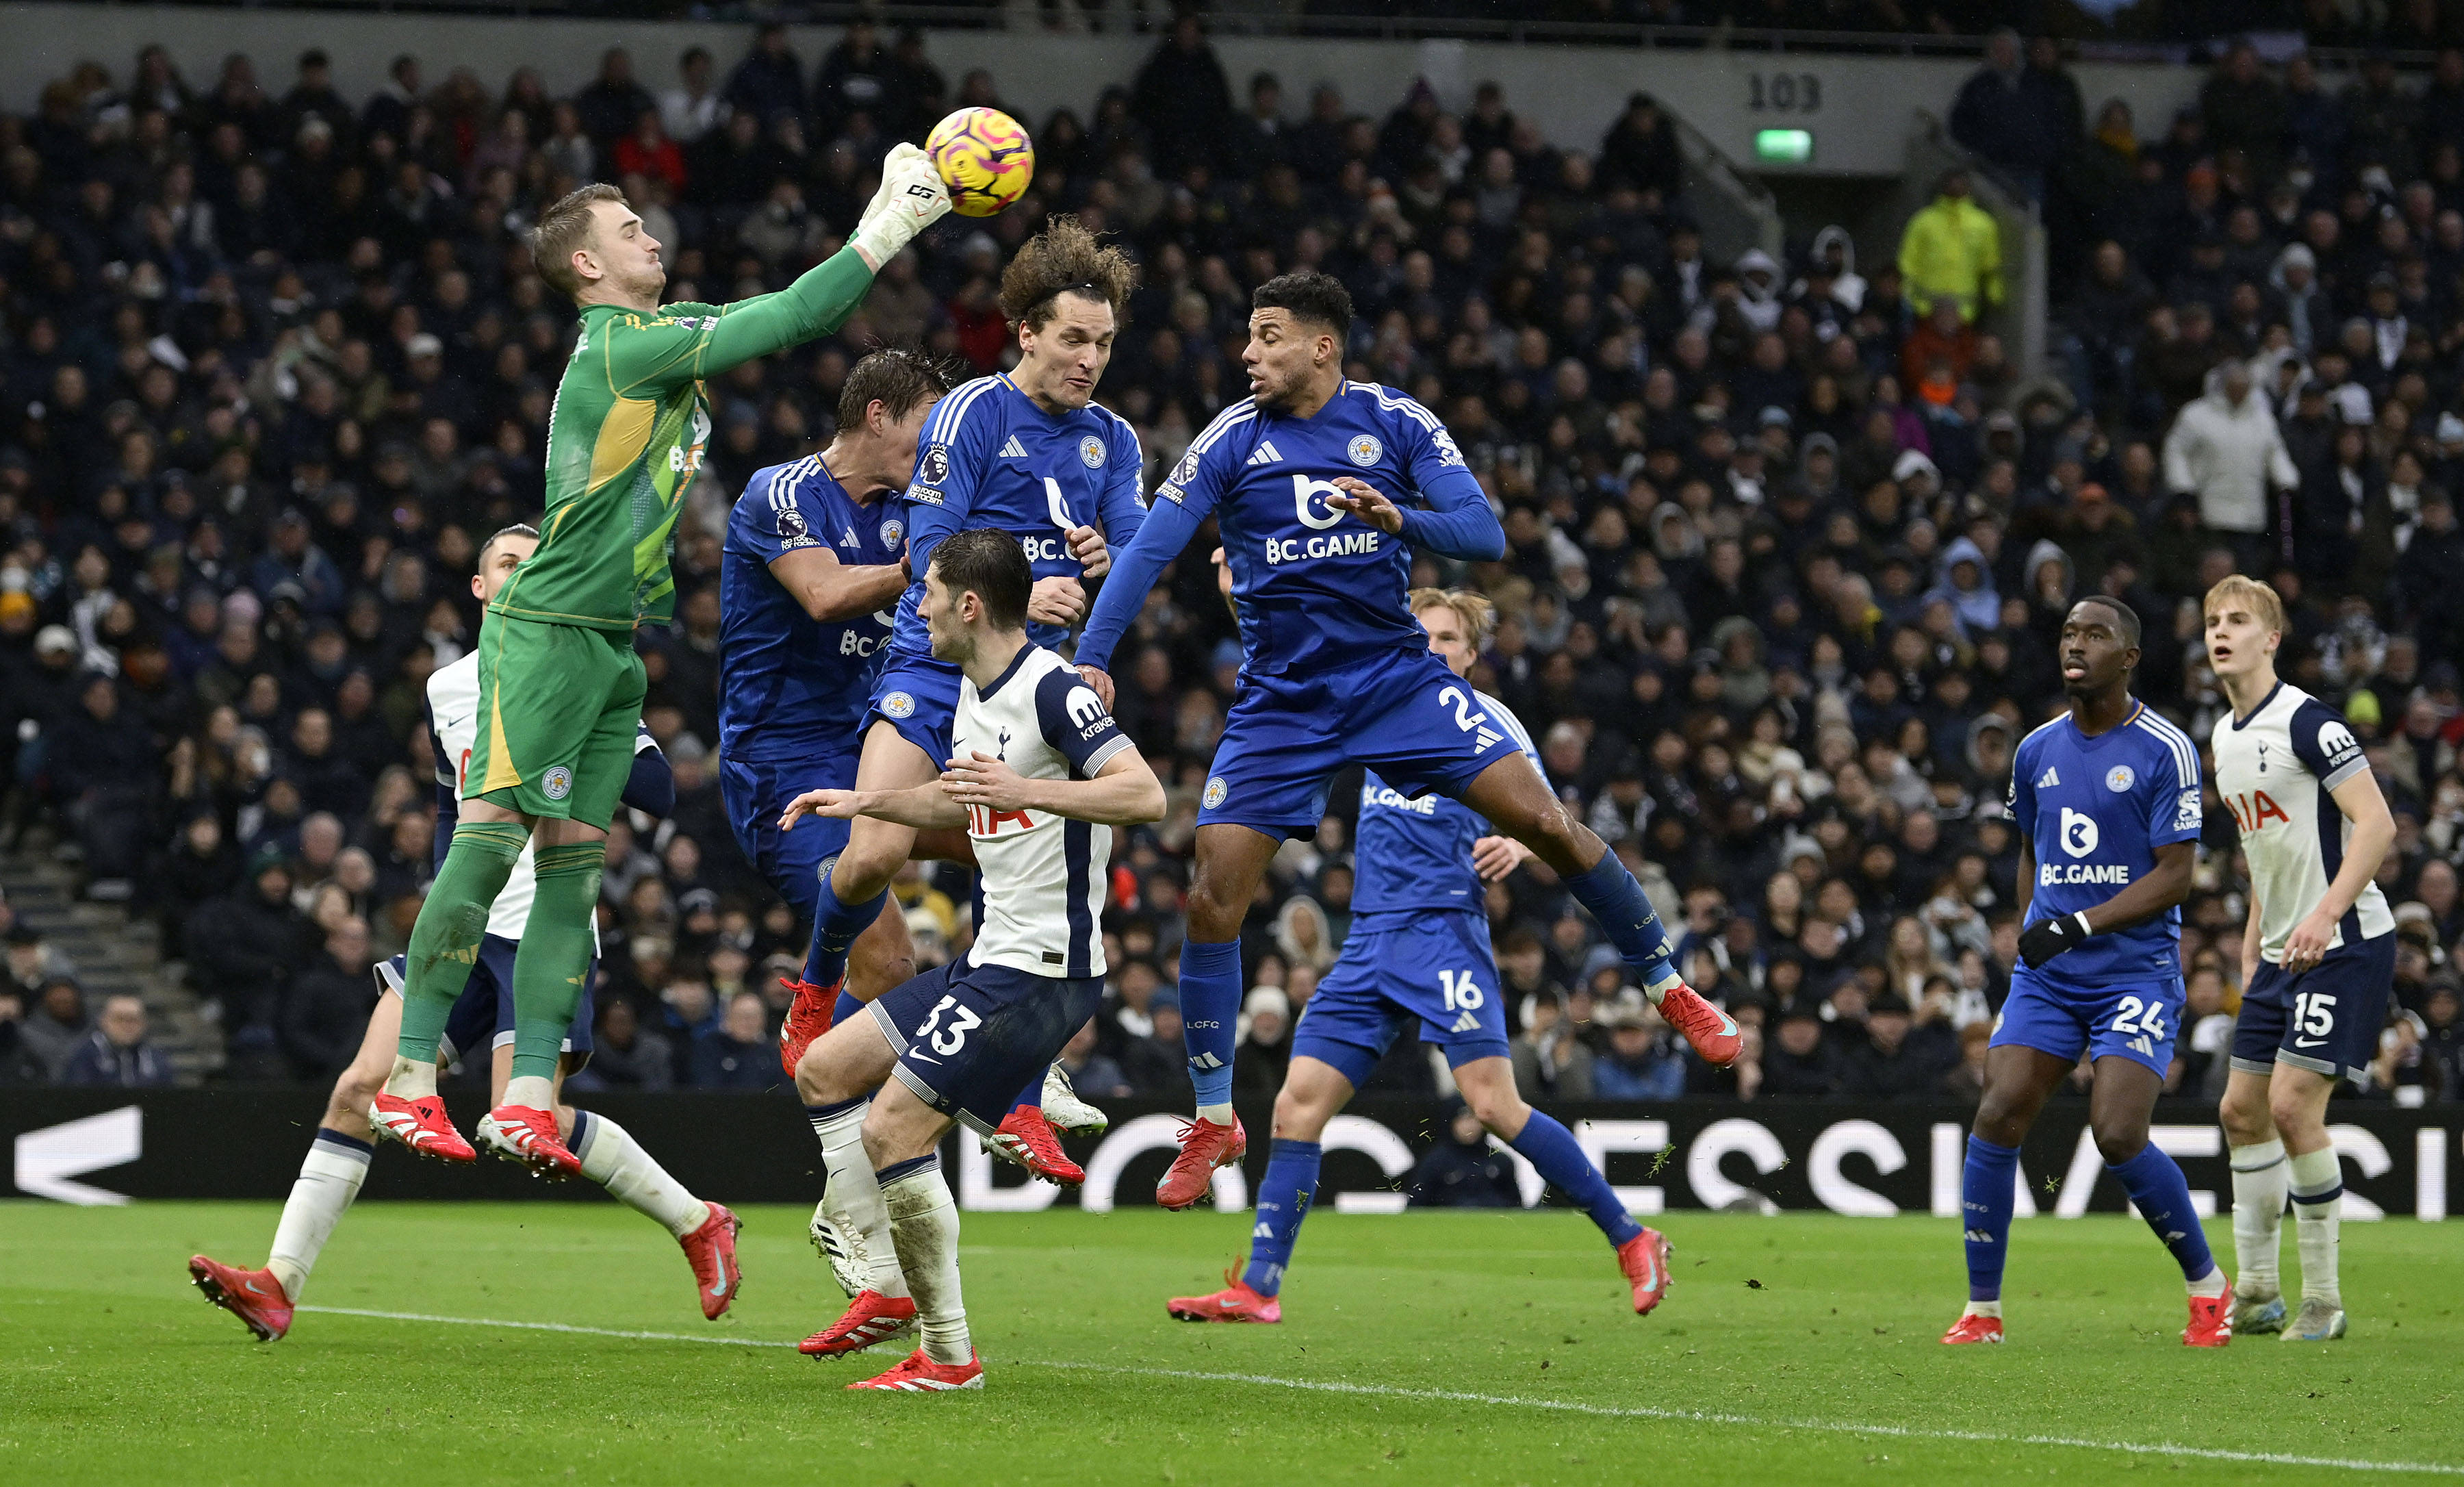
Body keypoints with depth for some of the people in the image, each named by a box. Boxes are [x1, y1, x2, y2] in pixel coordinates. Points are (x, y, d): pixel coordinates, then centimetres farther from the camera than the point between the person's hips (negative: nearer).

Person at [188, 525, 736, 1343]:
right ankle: (279, 1284, -4)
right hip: (466, 928, 6)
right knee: (360, 1090, -6)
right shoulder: (446, 688, 16)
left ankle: (697, 1223, 2)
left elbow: (658, 791, -7)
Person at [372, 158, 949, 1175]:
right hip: (548, 630, -9)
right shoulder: (626, 345, -13)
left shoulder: (658, 335, 14)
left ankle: (529, 1097, 0)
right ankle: (410, 1081, -11)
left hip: (615, 647, 9)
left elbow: (789, 317, 23)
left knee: (573, 863, 3)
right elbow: (790, 321, -16)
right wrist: (889, 228, -8)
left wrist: (887, 209, 15)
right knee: (488, 841, -11)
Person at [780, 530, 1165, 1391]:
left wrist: (1028, 791, -36)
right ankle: (888, 1288, 13)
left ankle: (949, 1355, -7)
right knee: (824, 1071, 14)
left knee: (892, 1129, -16)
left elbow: (1146, 795, -27)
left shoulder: (1050, 690, -16)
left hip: (1042, 969, -11)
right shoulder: (973, 690, 14)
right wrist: (866, 802, 26)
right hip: (990, 962, 11)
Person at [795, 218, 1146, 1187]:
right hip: (934, 669, -4)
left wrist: (1107, 558, -14)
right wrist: (1015, 597, -25)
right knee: (877, 854, -21)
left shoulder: (1112, 441, 11)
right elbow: (927, 558, -10)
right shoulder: (970, 415, -6)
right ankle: (820, 985, 11)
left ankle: (1021, 1107, 4)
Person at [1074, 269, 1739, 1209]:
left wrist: (1400, 520, -29)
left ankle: (1668, 990, 8)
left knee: (1547, 824, -12)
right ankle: (1214, 1123, 6)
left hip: (1398, 677, 0)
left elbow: (1485, 535, -9)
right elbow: (1150, 549, -8)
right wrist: (1091, 656, -21)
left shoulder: (1396, 424, -3)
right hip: (1280, 701, 0)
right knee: (1213, 900, -9)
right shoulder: (1234, 438, -3)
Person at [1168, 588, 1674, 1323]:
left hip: (1445, 928, -6)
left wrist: (1516, 847, -21)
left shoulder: (1487, 720, 1)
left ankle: (1631, 1240, -5)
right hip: (1370, 939, 6)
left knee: (1494, 1103, -15)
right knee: (1298, 1103, -3)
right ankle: (1258, 1288, -1)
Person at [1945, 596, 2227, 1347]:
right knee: (1998, 1117, -11)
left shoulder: (2165, 751, -7)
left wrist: (2080, 925, -19)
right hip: (2047, 974, 5)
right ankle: (1982, 1309, -3)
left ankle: (2209, 1286, 6)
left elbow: (2176, 875, -11)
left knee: (2119, 1137, -16)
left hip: (2137, 969, -5)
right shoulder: (2036, 751, 10)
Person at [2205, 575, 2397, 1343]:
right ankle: (2255, 1294, 16)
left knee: (2293, 1105, -15)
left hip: (2346, 943, -9)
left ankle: (2323, 1300, -5)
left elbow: (2376, 823, -20)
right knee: (2242, 1109, 7)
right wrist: (2254, 940, 21)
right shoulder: (2226, 735, 12)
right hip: (2283, 953, 9)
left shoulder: (2307, 720, -15)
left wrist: (2326, 915, -28)